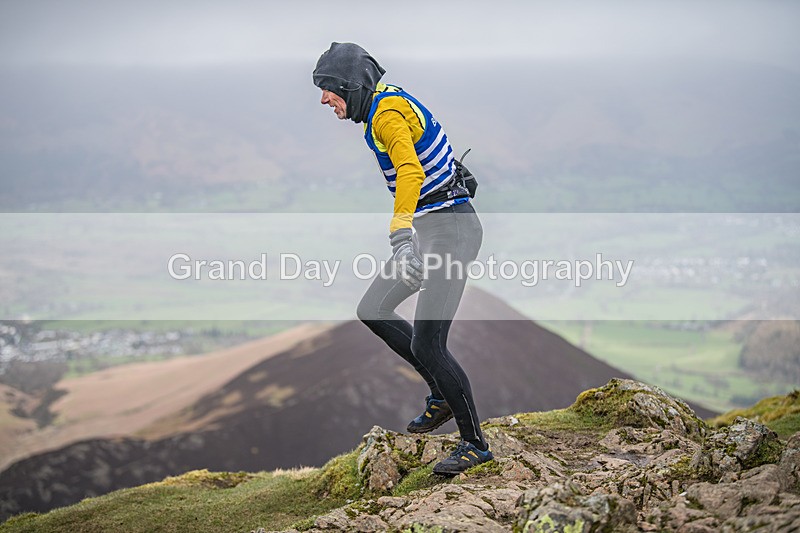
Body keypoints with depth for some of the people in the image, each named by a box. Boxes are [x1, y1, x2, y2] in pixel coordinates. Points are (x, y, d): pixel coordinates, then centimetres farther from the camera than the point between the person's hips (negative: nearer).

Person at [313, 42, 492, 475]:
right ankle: (442, 396, 18)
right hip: (430, 227, 10)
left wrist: (402, 236, -46)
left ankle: (475, 443, 3)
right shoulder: (383, 107, 14)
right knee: (372, 310, 11)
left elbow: (410, 171, -35)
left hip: (449, 230, -10)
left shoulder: (387, 112, -18)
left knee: (426, 344, -10)